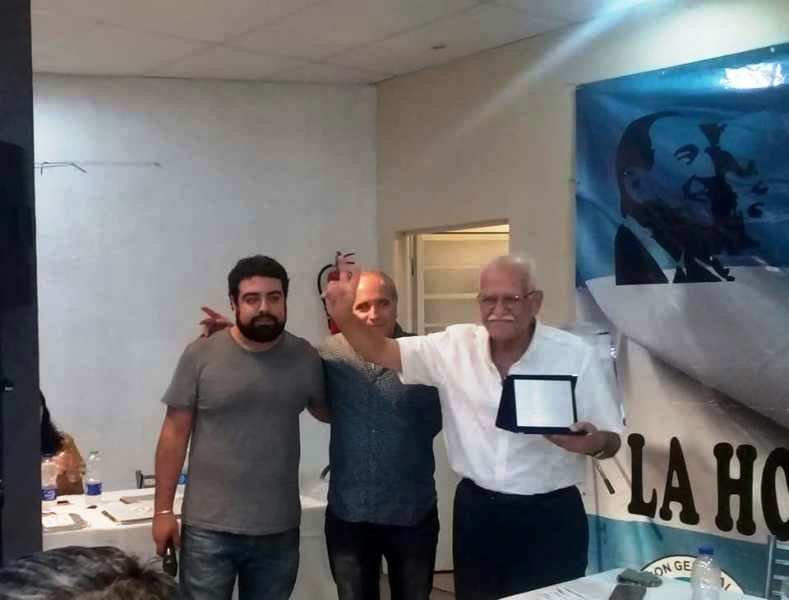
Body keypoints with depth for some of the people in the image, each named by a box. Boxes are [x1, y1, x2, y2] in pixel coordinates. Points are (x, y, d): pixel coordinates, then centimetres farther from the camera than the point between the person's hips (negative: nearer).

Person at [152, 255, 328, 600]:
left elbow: (328, 412, 15)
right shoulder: (201, 354, -6)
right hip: (208, 531, -2)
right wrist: (163, 509, -3)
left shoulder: (306, 357, 0)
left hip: (279, 531, 2)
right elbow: (175, 433, -2)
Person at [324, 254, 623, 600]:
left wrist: (593, 443, -26)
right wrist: (344, 315, -17)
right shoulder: (455, 346, -2)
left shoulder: (574, 355, -9)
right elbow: (381, 351, 1)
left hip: (549, 516, -2)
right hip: (476, 510, 3)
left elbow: (611, 441, -3)